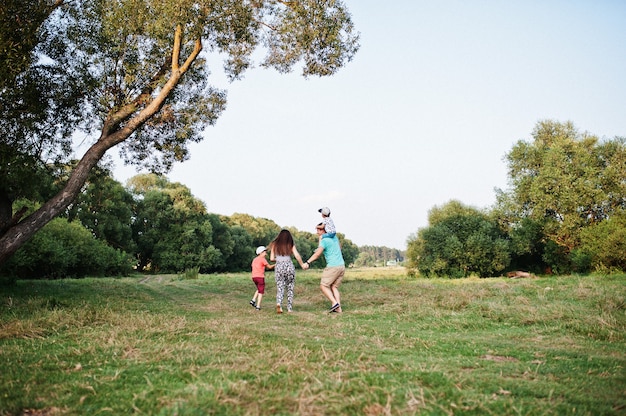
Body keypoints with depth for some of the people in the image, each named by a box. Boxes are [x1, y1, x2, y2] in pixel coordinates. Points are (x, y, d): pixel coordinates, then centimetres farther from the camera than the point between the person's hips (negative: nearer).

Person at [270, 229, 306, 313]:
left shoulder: (274, 245, 7)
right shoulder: (291, 245, 4)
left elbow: (271, 258, 5)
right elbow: (297, 255, -7)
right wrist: (302, 265, 5)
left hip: (279, 267, 0)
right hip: (289, 266, 0)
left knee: (280, 287, 4)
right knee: (290, 288, 12)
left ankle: (279, 303, -23)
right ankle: (289, 308, 12)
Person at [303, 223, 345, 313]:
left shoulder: (324, 240, -11)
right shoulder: (334, 237, 14)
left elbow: (317, 254, -23)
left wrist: (307, 262, -27)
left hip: (332, 267, -8)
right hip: (342, 265, 8)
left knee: (323, 286, 1)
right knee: (334, 287, 11)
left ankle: (334, 303, -12)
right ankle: (339, 308, 0)